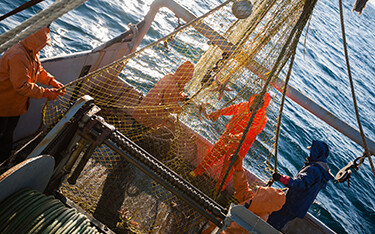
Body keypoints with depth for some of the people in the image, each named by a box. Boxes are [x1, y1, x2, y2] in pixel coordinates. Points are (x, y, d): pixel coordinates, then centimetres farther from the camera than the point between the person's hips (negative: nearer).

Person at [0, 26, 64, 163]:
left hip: (15, 105, 10)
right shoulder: (18, 56, -34)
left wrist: (51, 81, -2)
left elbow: (38, 71, 14)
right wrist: (46, 93, -29)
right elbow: (22, 86, -34)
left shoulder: (33, 52, -1)